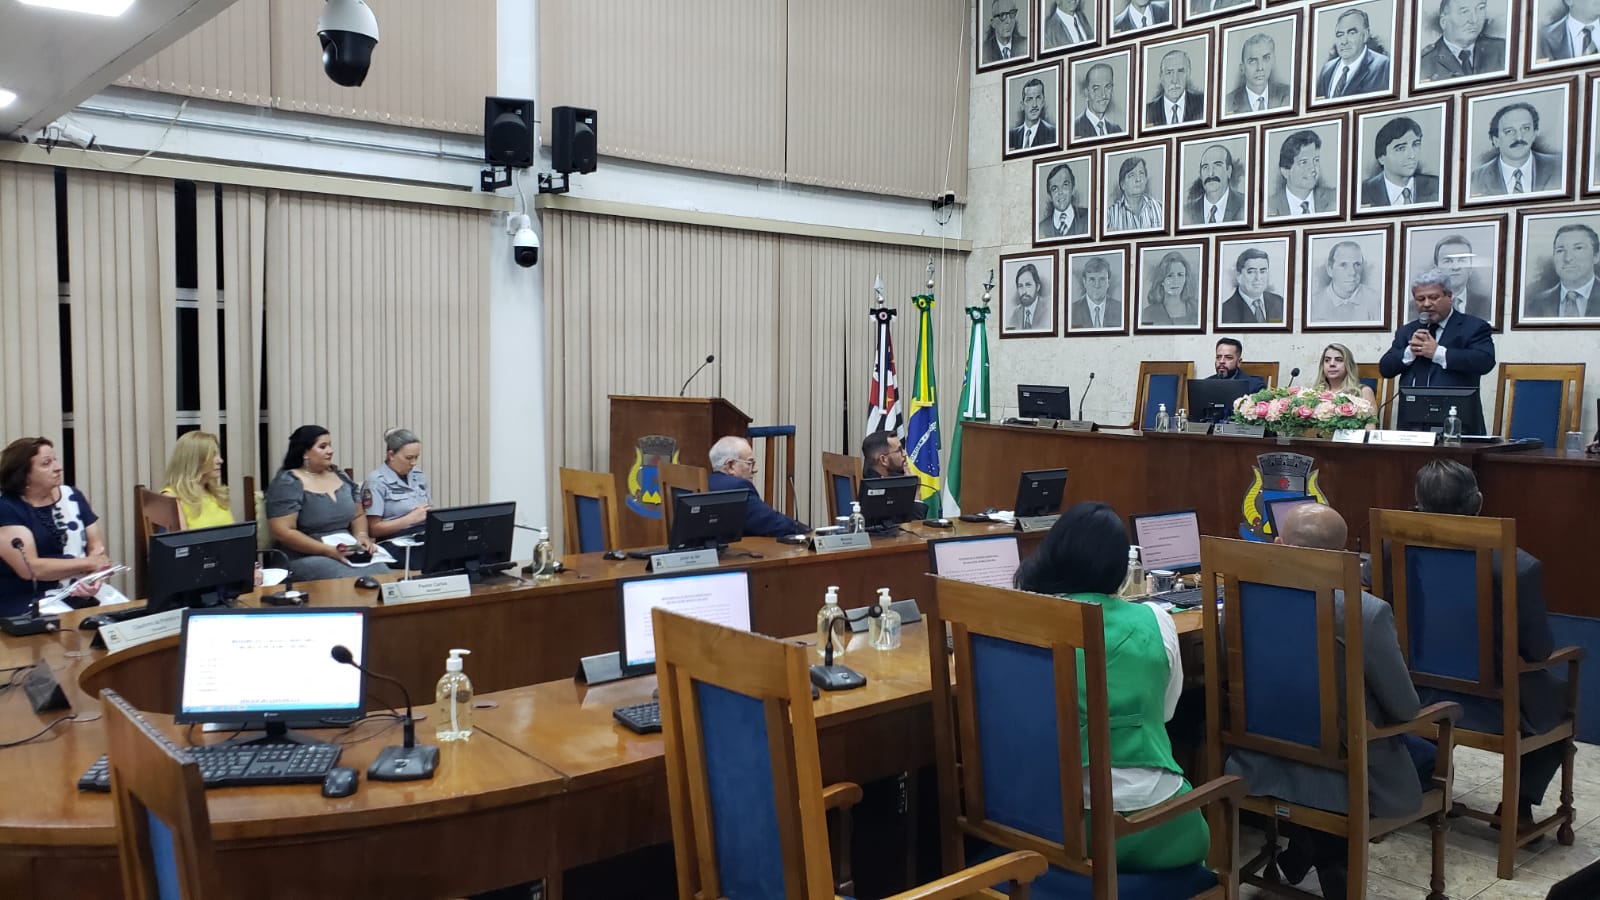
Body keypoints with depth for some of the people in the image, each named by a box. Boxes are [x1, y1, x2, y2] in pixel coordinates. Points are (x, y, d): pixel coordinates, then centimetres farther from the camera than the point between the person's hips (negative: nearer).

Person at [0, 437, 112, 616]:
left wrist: (93, 577, -16)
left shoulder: (72, 496, 10)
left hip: (80, 597, 5)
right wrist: (88, 563, -12)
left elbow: (97, 546, 5)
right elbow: (29, 569, -14)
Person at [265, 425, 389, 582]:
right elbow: (283, 532, -13)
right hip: (307, 558, -6)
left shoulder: (340, 476, 14)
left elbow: (358, 515, 21)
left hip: (348, 553, 6)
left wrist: (361, 536, -2)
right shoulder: (287, 484, -5)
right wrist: (329, 551, -20)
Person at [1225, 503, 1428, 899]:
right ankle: (1333, 851, 24)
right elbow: (1406, 709, -10)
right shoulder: (1368, 612, -21)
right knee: (1425, 755, 25)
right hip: (1340, 779, -4)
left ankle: (1309, 842, 28)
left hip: (1259, 769, 5)